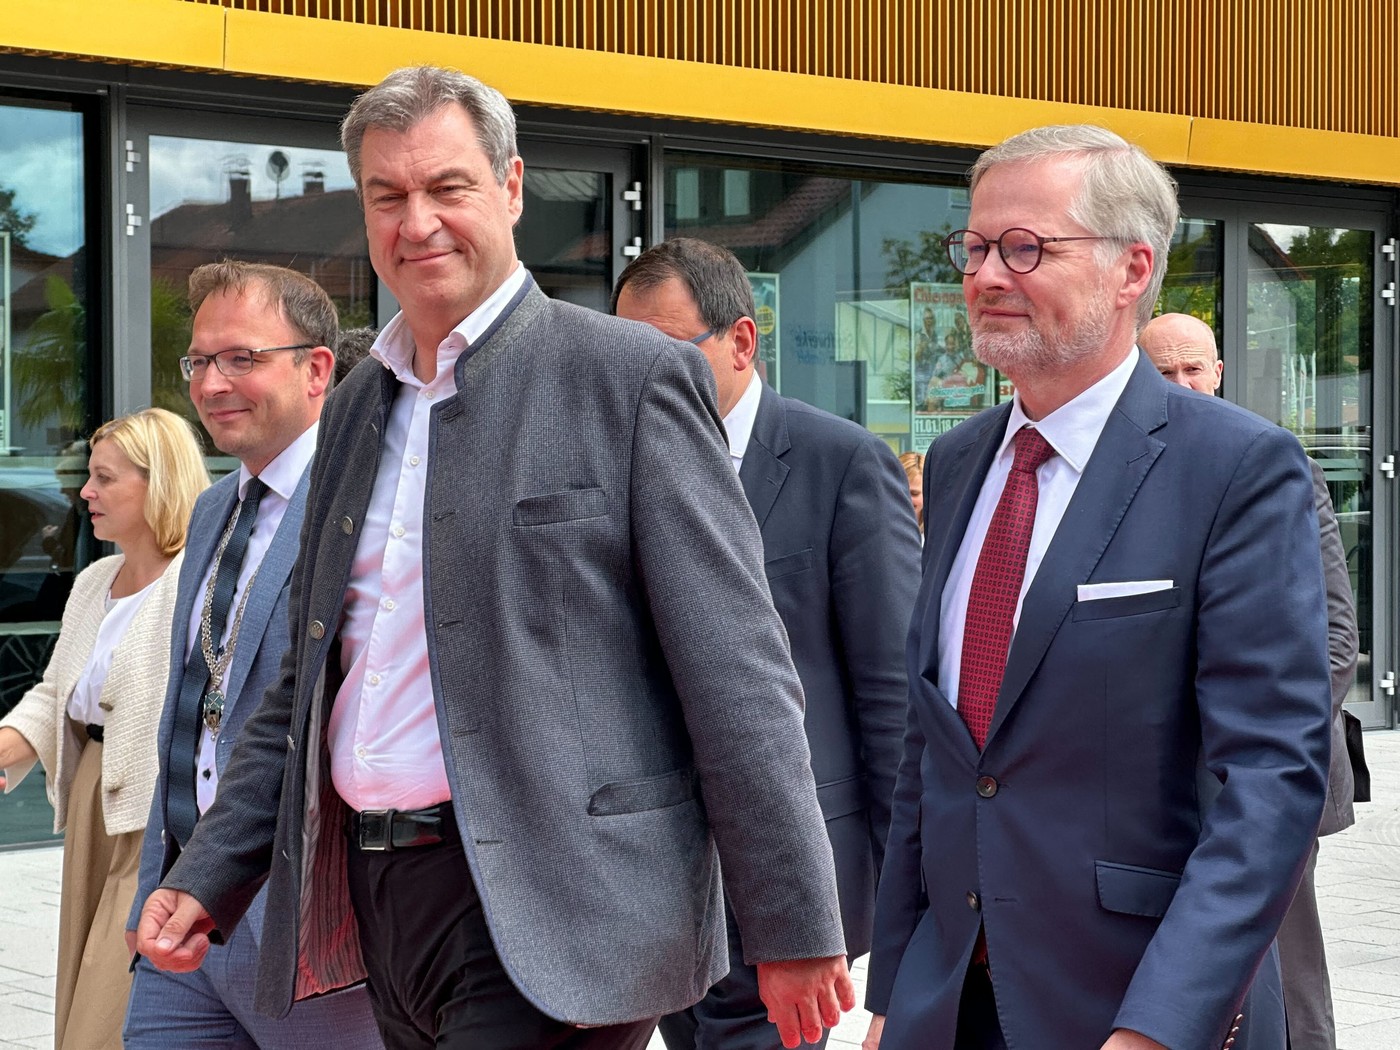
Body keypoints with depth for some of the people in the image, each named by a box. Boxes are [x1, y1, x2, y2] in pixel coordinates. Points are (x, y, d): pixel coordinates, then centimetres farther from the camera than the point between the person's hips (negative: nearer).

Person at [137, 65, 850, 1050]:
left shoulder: (632, 377, -6)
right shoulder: (357, 409, 16)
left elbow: (737, 675, -10)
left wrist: (795, 928, -12)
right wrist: (207, 877, 13)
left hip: (543, 919, -7)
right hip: (374, 894, 7)